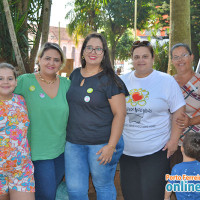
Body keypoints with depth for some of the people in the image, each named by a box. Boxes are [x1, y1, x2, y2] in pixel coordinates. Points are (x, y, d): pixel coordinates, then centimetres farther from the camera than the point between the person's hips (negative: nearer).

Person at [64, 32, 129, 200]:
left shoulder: (110, 80, -9)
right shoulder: (75, 75, 9)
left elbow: (120, 114, -12)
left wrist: (111, 146, -17)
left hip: (101, 144, -5)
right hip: (74, 142, 5)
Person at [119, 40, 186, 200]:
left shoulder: (167, 81, -2)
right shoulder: (122, 81, 7)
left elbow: (178, 113, -3)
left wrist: (174, 140, -9)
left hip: (156, 151, -3)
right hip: (126, 151, 4)